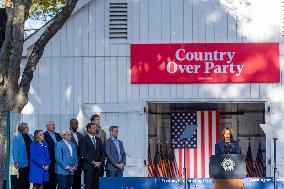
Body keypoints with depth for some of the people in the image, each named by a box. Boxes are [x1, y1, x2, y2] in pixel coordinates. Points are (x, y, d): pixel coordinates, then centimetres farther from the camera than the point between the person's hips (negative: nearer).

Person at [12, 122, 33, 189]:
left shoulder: (30, 136, 10)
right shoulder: (17, 138, -6)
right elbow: (15, 151, -8)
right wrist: (16, 162, -15)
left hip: (31, 161, 5)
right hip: (23, 163, -5)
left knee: (28, 179, 9)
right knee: (22, 179, -1)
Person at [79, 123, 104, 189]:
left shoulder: (98, 140, 17)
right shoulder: (84, 140, -3)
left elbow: (102, 153, 16)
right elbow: (84, 154, -10)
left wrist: (100, 162, -1)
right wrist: (93, 162, -13)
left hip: (98, 166, 5)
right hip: (88, 167, -5)